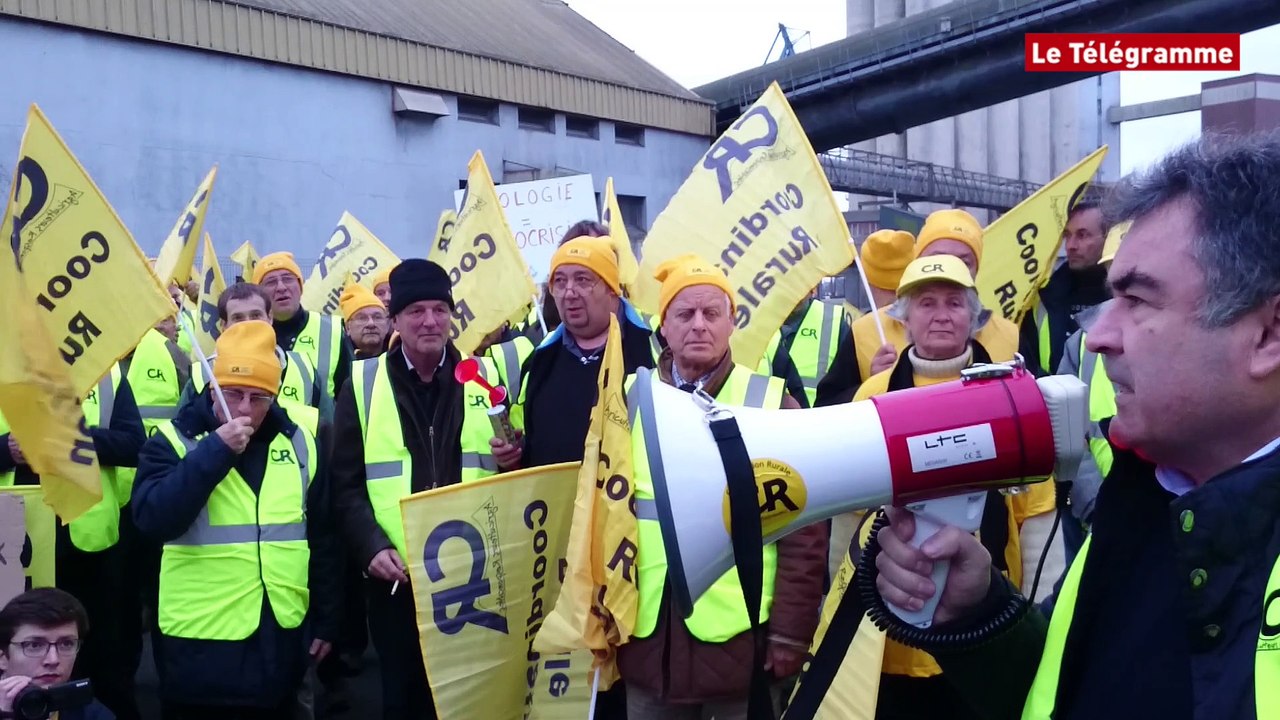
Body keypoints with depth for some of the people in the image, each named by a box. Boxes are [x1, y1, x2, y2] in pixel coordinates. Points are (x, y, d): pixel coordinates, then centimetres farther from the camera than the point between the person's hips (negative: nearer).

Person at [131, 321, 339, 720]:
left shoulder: (299, 443, 3)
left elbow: (322, 539, 9)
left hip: (282, 635, 3)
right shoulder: (173, 441, -4)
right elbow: (153, 521, -20)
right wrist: (215, 451, -23)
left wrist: (325, 620, 9)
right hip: (199, 639, -2)